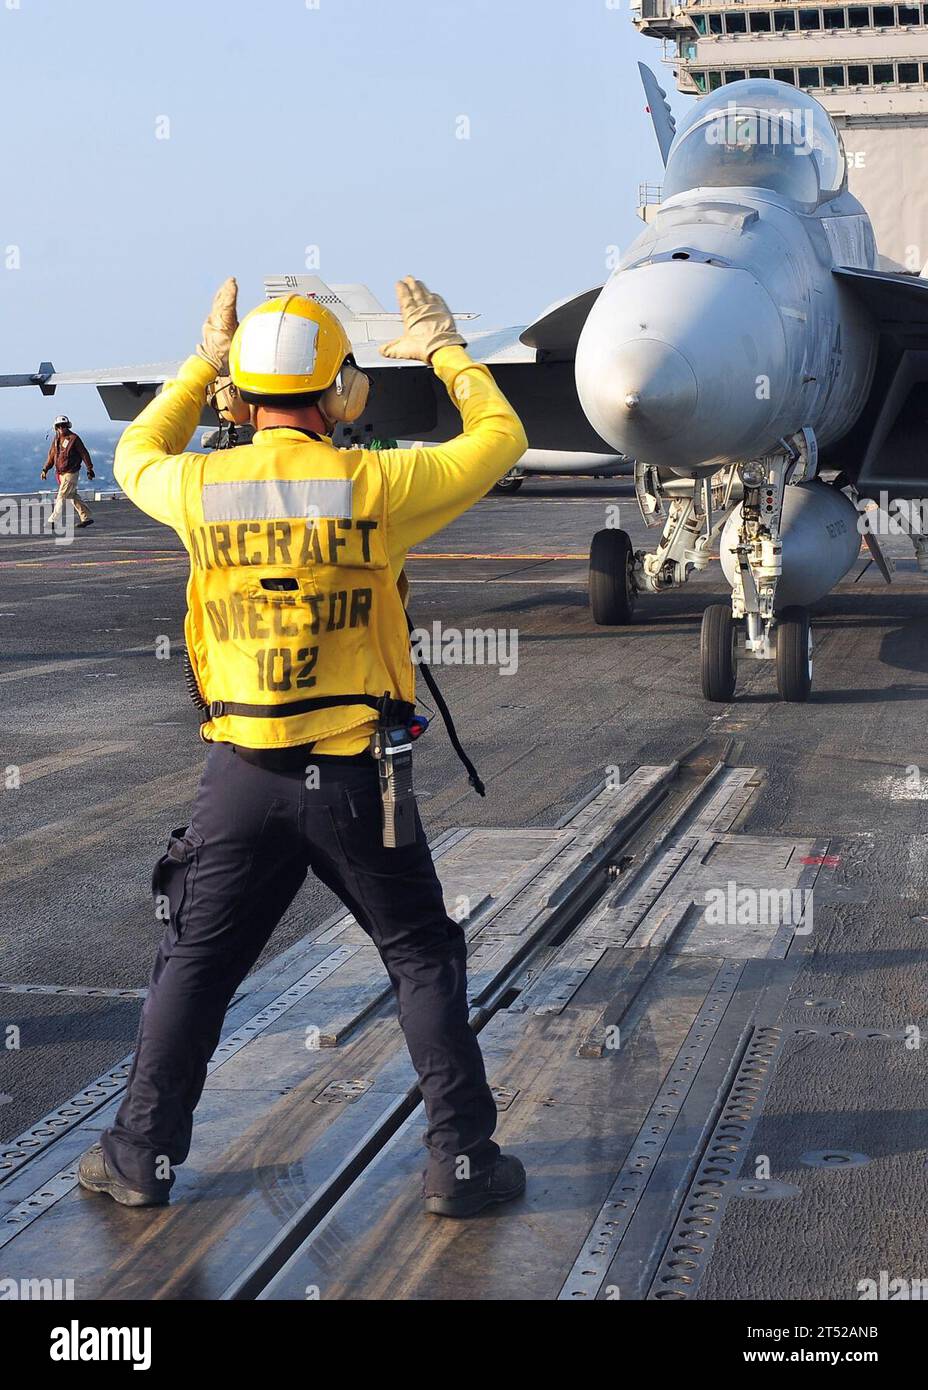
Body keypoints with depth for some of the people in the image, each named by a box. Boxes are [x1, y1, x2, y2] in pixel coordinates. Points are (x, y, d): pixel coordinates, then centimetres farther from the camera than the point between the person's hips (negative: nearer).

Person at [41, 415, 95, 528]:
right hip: (60, 473, 8)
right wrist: (45, 469, 11)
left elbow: (84, 454, -8)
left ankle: (54, 521, -10)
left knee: (61, 496, -10)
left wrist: (89, 469, -9)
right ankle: (86, 517, 20)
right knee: (73, 496, 12)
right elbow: (51, 455, 17)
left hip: (71, 473, -8)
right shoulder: (56, 439, 11)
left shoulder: (74, 438, -9)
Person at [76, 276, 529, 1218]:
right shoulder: (374, 484, -10)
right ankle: (460, 1160, 14)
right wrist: (446, 351, 18)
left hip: (243, 776, 2)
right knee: (424, 961, 11)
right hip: (354, 776, -2)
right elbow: (500, 439, 5)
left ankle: (141, 1155, 23)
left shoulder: (202, 488, -4)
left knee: (195, 965, 15)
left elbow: (136, 458, 22)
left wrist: (201, 363, 28)